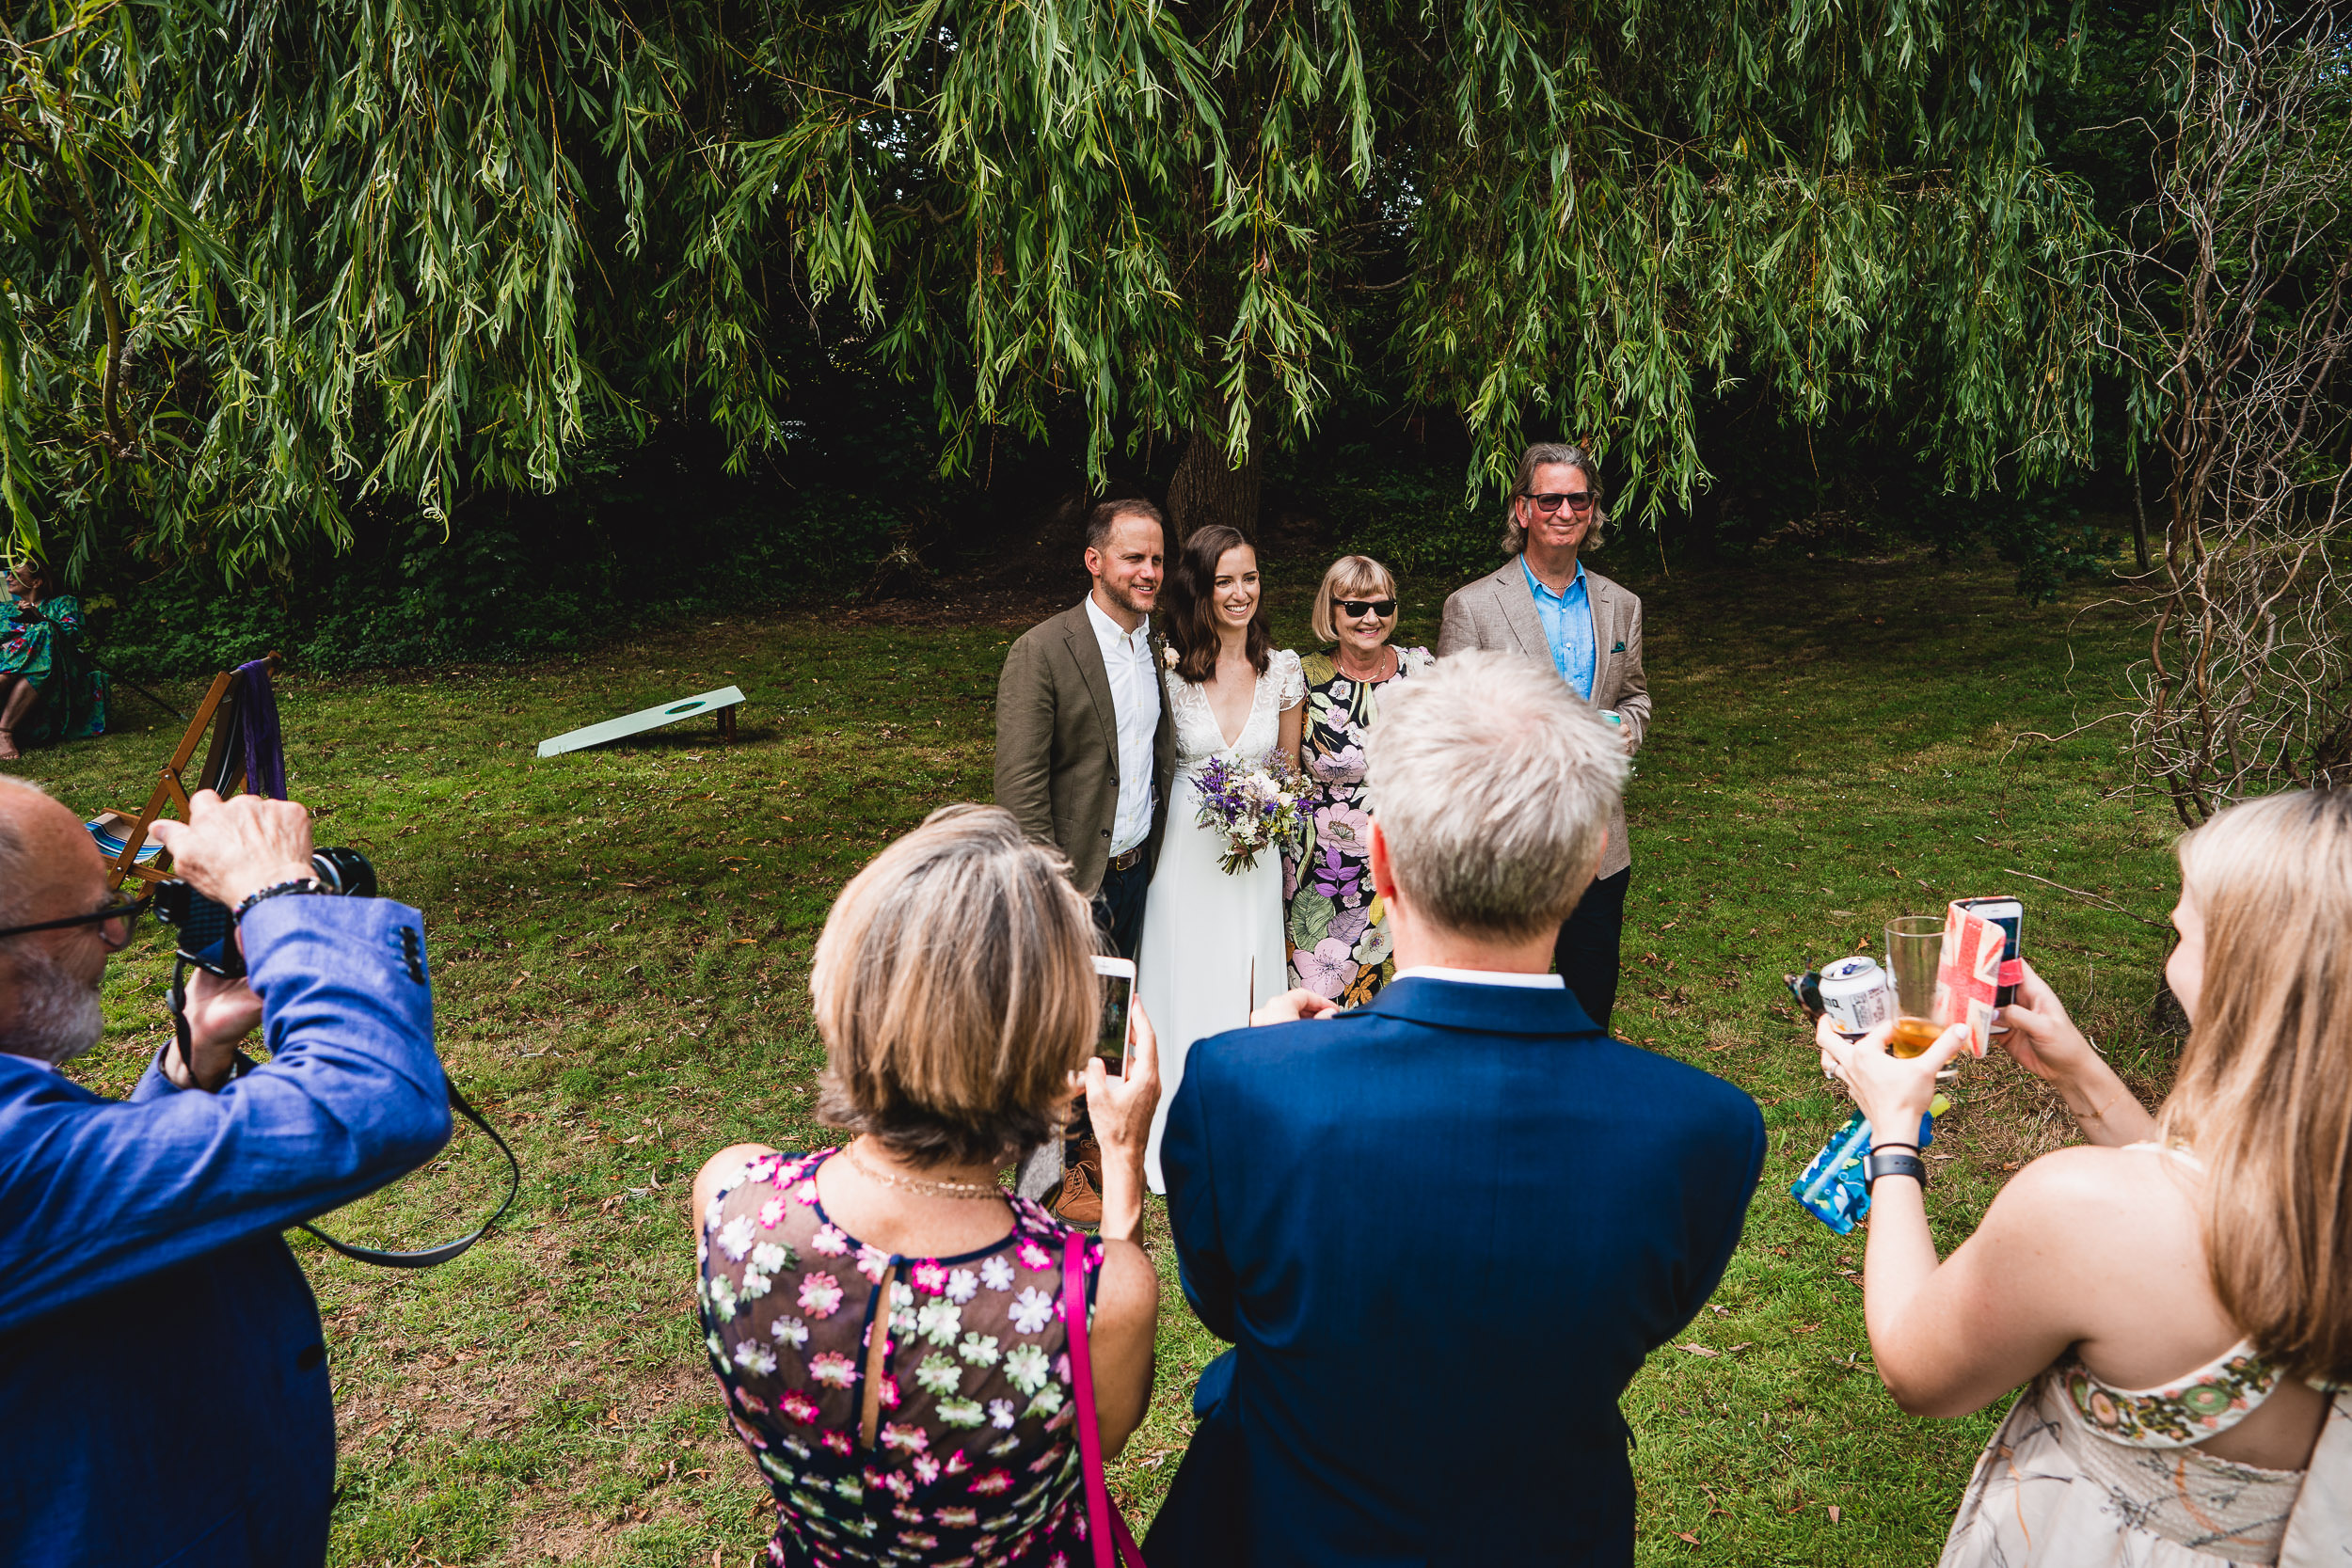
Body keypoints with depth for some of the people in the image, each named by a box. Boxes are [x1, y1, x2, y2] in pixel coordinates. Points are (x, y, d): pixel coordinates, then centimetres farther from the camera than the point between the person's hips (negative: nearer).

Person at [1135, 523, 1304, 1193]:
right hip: (1186, 849, -2)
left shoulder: (1283, 669, -3)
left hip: (1258, 851, 2)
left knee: (1249, 983, 10)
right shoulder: (1170, 669, -10)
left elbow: (1289, 768, 7)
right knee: (1186, 983, 8)